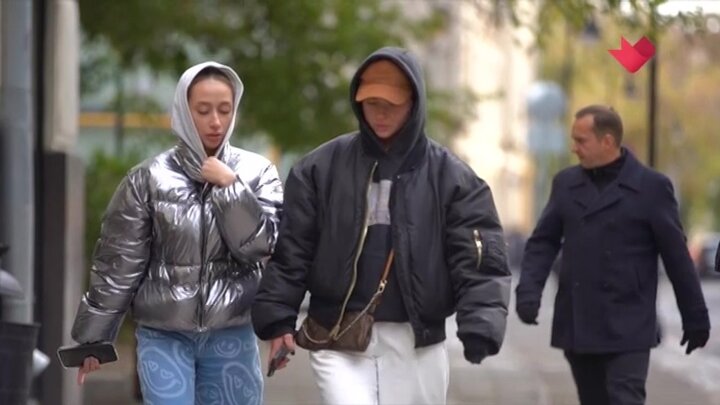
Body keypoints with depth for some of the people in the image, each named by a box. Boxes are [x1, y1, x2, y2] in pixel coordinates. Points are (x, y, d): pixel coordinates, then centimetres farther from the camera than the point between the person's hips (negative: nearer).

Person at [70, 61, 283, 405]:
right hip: (163, 336, -1)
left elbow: (261, 247, -7)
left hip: (231, 337, 2)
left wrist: (230, 186, -13)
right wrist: (93, 338, 4)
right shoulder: (149, 178, -2)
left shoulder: (256, 173, 2)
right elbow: (117, 264, 1)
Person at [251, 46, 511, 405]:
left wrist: (480, 329, -18)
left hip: (416, 346, 1)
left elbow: (479, 262, -4)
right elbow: (290, 251, 5)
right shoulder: (321, 168, 3)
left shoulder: (451, 177, 0)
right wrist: (278, 319, -4)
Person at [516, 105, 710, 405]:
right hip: (577, 326, 5)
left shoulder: (651, 187, -3)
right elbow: (543, 242, 10)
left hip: (628, 331, -5)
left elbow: (676, 255, 0)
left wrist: (695, 318, 3)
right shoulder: (566, 183, 9)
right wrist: (529, 290, -7)